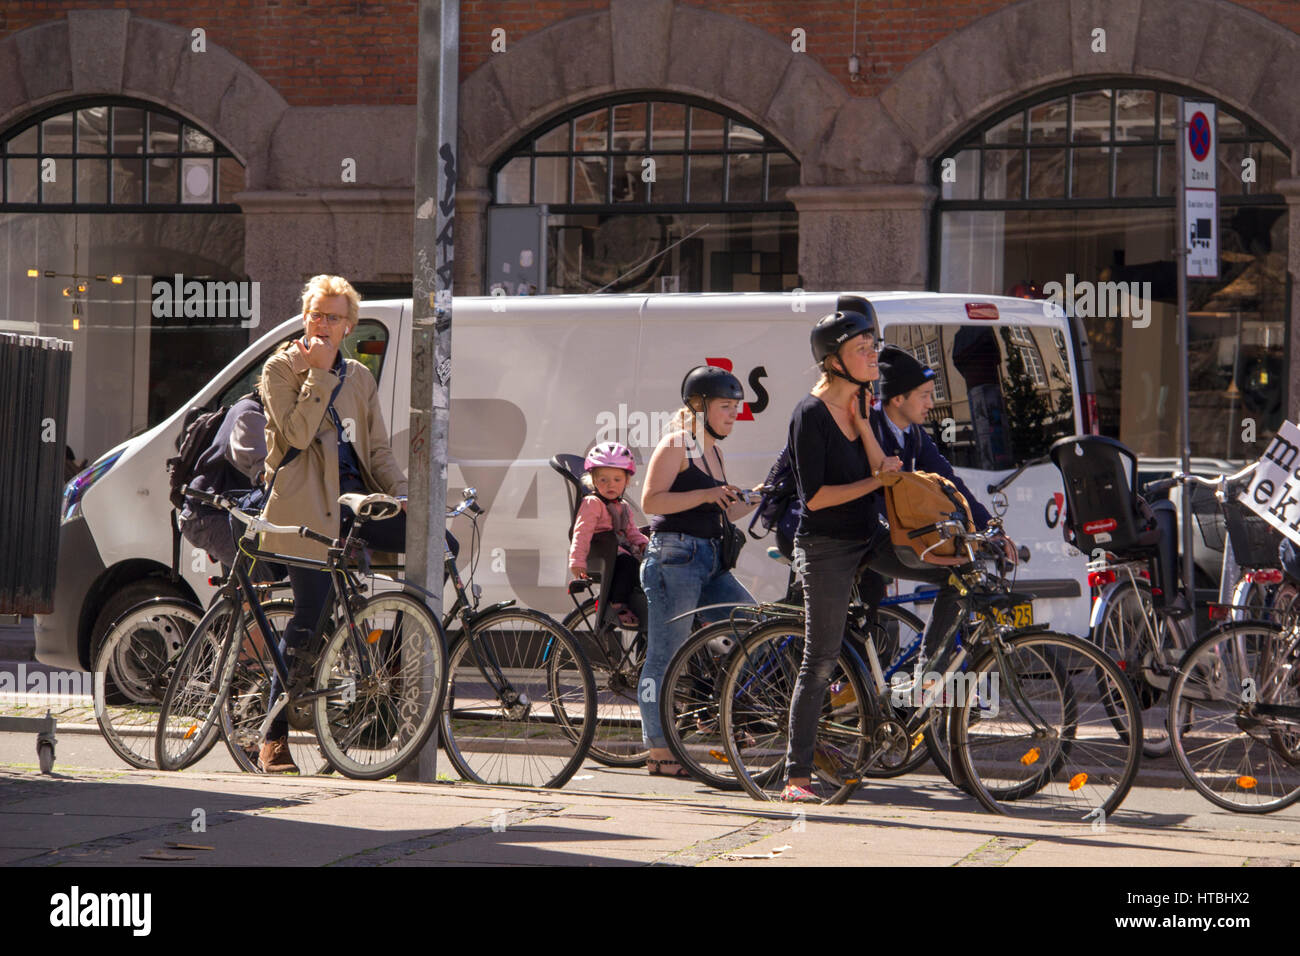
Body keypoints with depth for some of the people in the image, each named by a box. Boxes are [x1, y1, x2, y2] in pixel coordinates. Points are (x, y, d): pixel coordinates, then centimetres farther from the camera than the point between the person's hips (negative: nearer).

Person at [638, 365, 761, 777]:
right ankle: (659, 752, -1)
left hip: (710, 562, 9)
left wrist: (755, 500, 11)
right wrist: (706, 495, -21)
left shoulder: (712, 450, 18)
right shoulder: (676, 445, -7)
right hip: (674, 557, -9)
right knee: (665, 656, -4)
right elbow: (651, 500, -18)